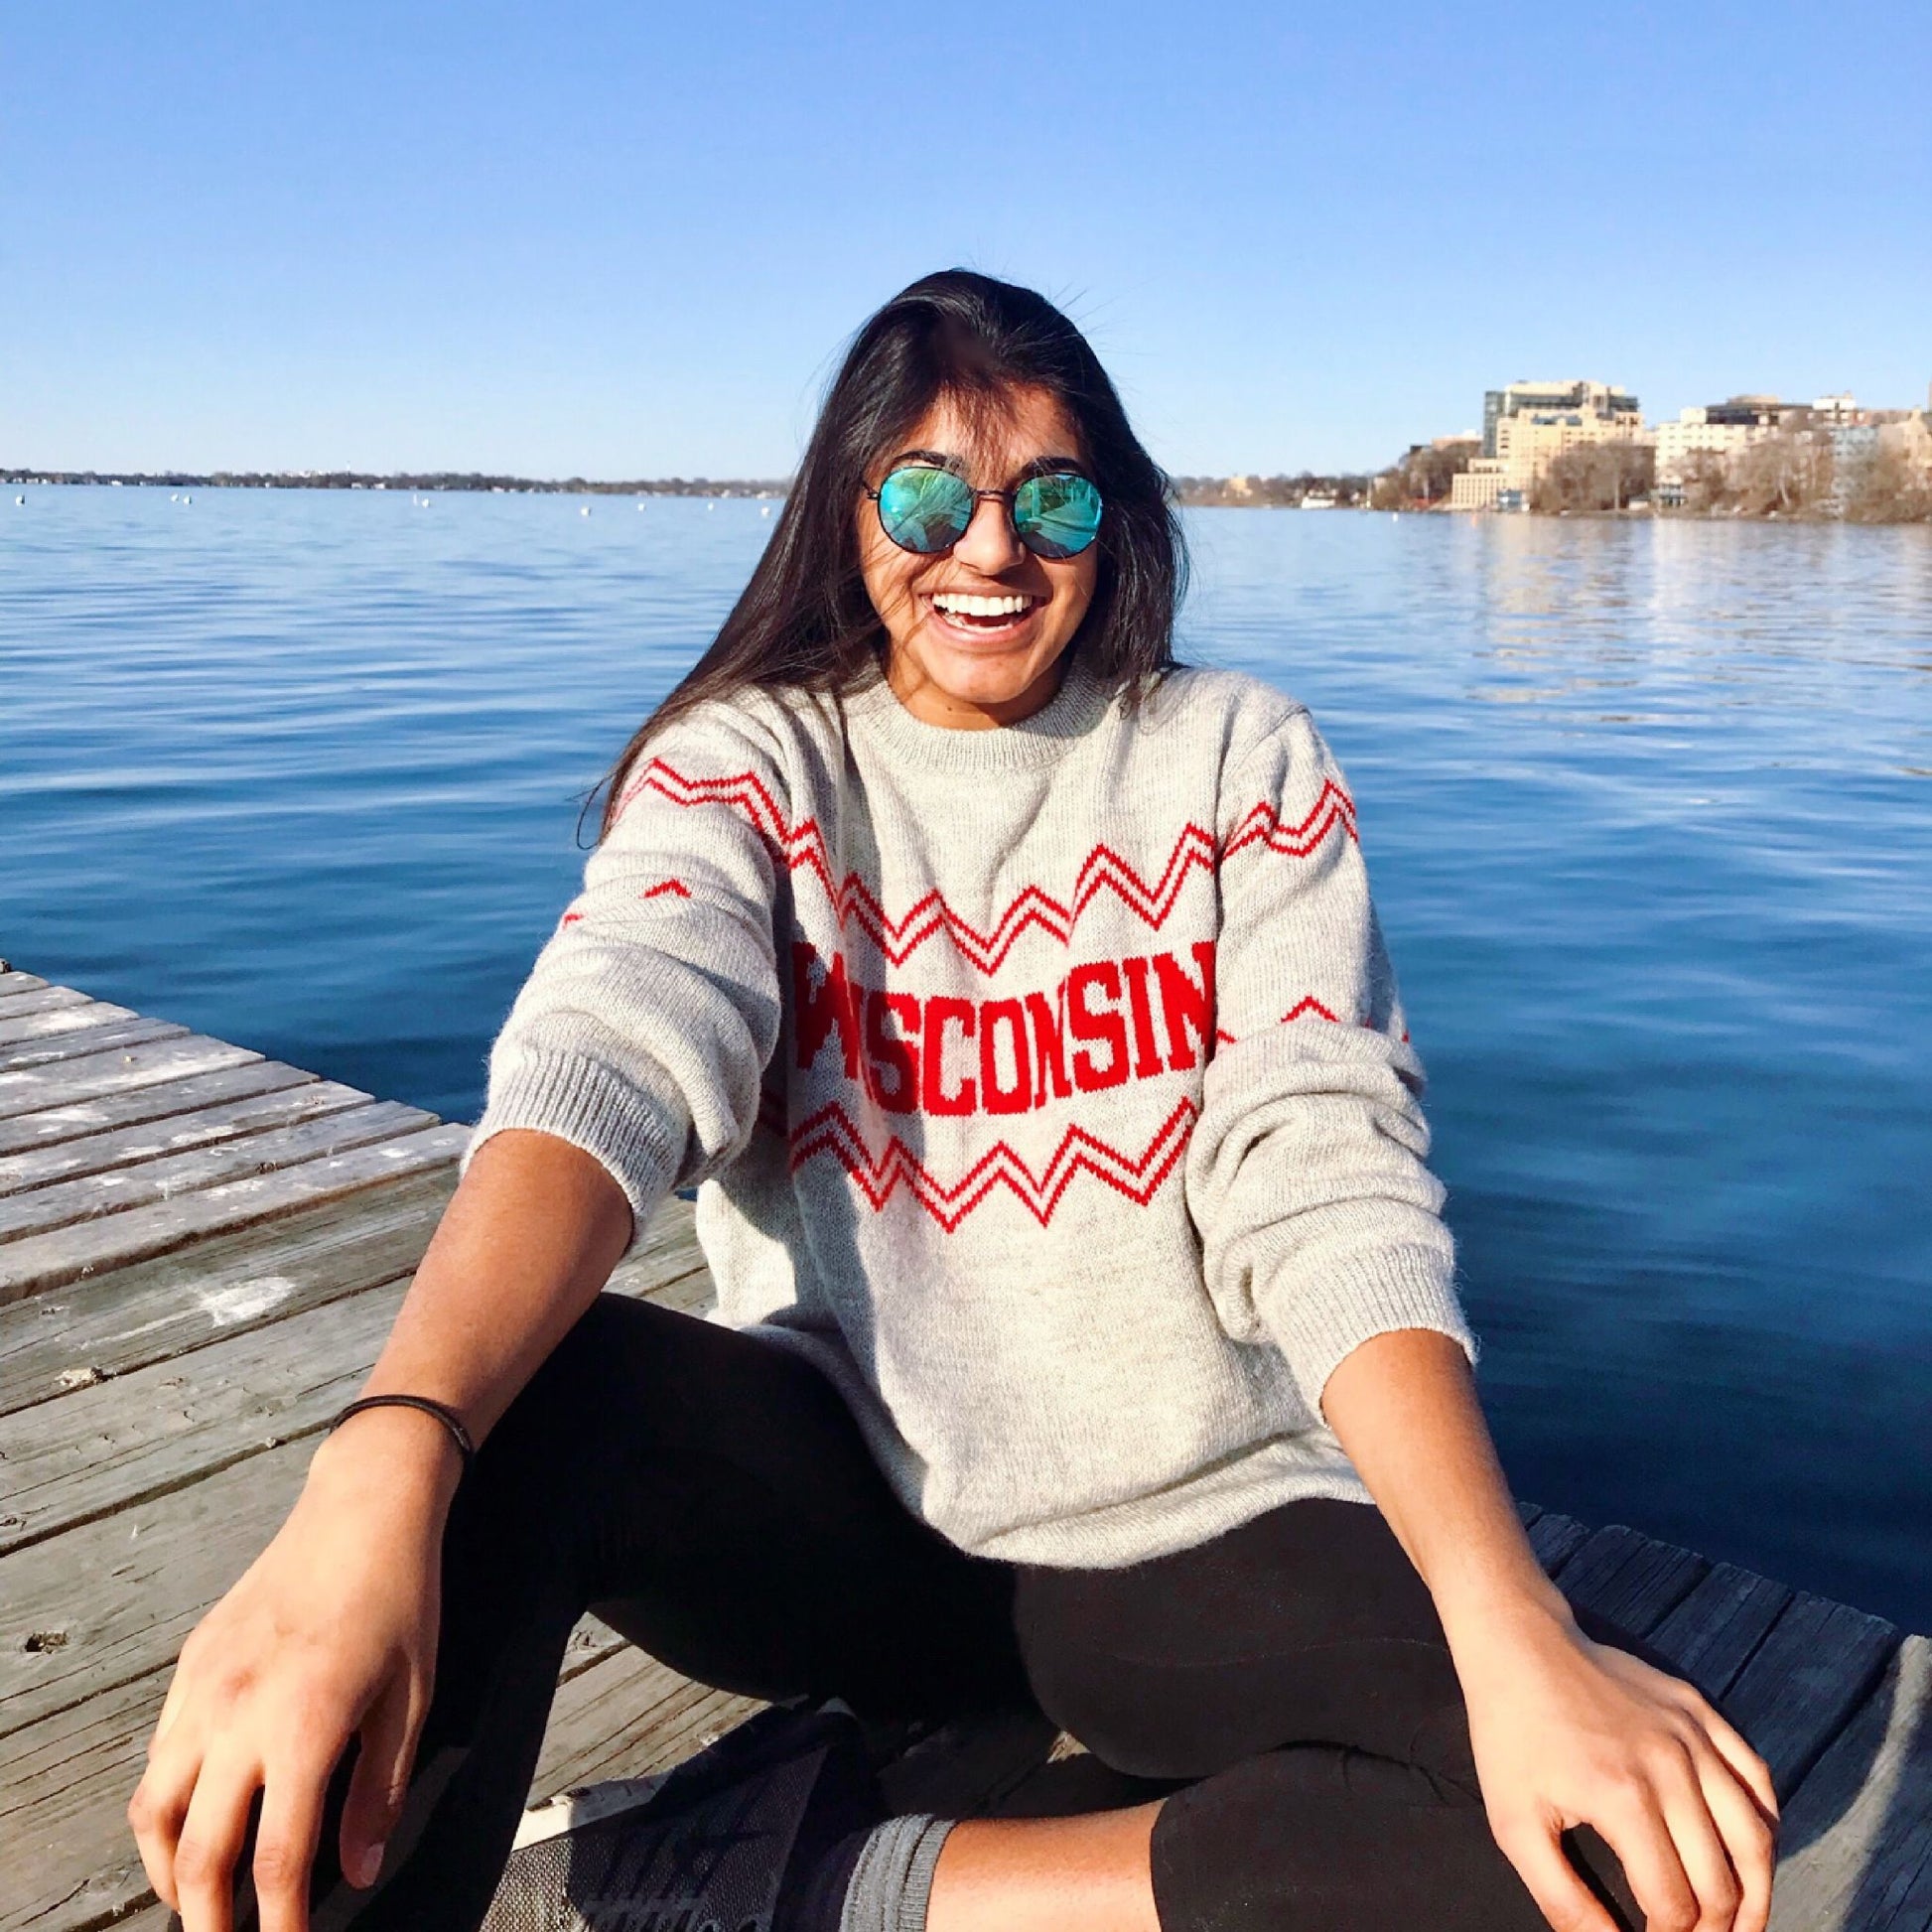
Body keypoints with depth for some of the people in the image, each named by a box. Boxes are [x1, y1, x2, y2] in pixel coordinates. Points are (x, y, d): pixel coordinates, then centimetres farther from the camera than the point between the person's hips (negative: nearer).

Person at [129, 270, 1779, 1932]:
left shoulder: (1239, 763, -2)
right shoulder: (747, 763, -2)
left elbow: (1325, 1174, -14)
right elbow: (611, 1063, -22)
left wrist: (1517, 1633, -29)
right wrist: (381, 1475, -41)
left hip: (1189, 1531, 2)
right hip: (842, 1488, -1)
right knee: (508, 1401, -31)